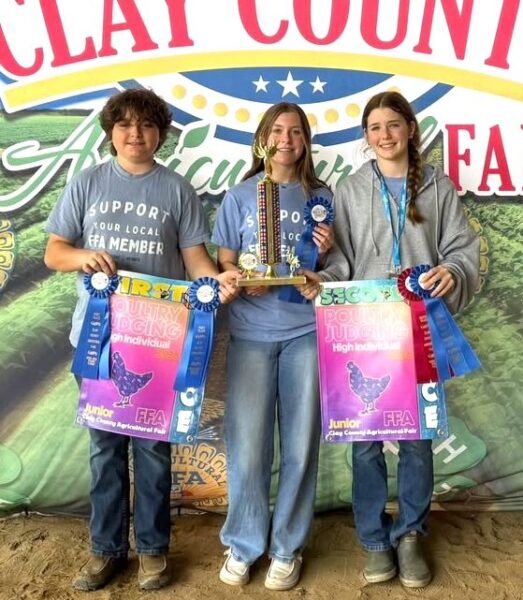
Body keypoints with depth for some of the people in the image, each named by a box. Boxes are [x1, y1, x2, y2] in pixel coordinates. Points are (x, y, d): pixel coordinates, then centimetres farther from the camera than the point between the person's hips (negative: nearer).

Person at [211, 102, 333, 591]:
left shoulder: (321, 196, 9)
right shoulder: (240, 196, 8)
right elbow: (223, 263, 7)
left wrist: (325, 252, -9)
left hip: (307, 330, 1)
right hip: (251, 332, 0)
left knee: (301, 443, 4)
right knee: (246, 444, 1)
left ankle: (288, 547, 22)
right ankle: (242, 544, 22)